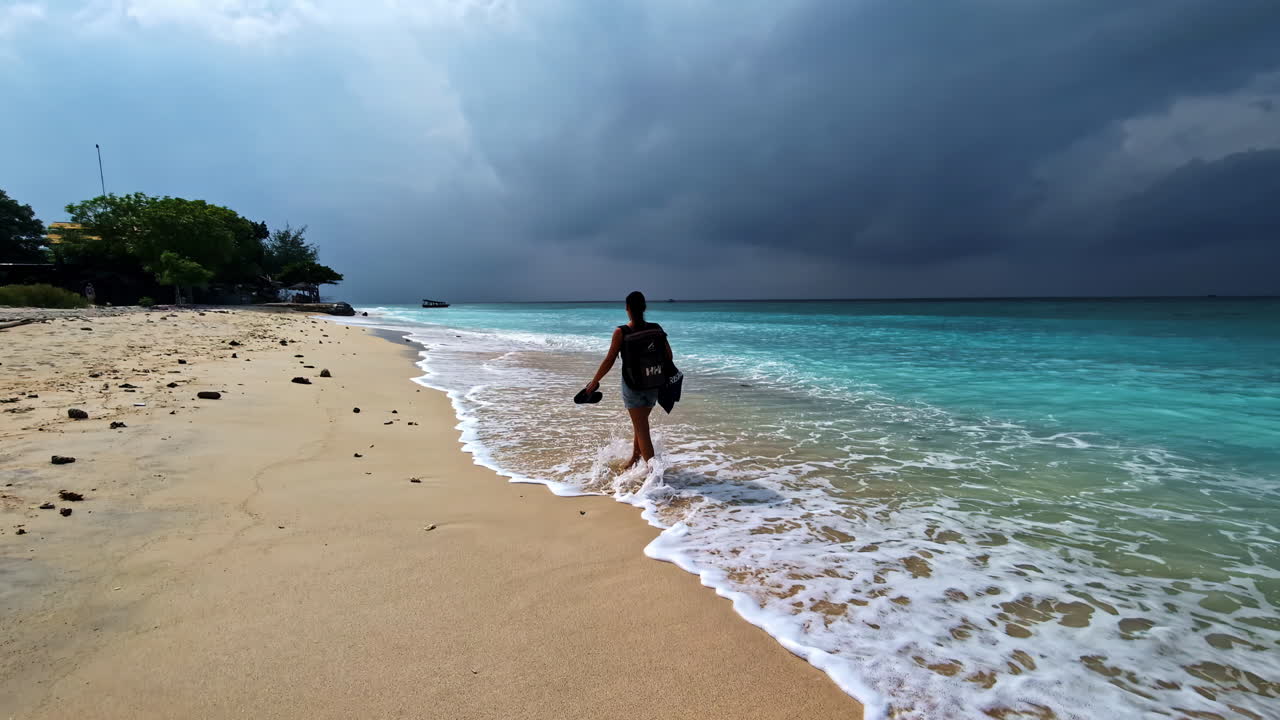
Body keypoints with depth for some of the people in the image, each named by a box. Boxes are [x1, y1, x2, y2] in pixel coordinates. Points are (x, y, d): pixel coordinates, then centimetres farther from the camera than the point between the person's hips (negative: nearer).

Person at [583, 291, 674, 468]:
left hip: (633, 386, -4)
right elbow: (669, 355, 0)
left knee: (642, 429, 2)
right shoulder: (656, 329, -4)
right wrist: (663, 375, 18)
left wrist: (593, 383, -1)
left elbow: (609, 360, -12)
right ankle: (634, 459, 40)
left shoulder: (621, 332, -14)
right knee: (640, 423, 24)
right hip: (653, 386, 4)